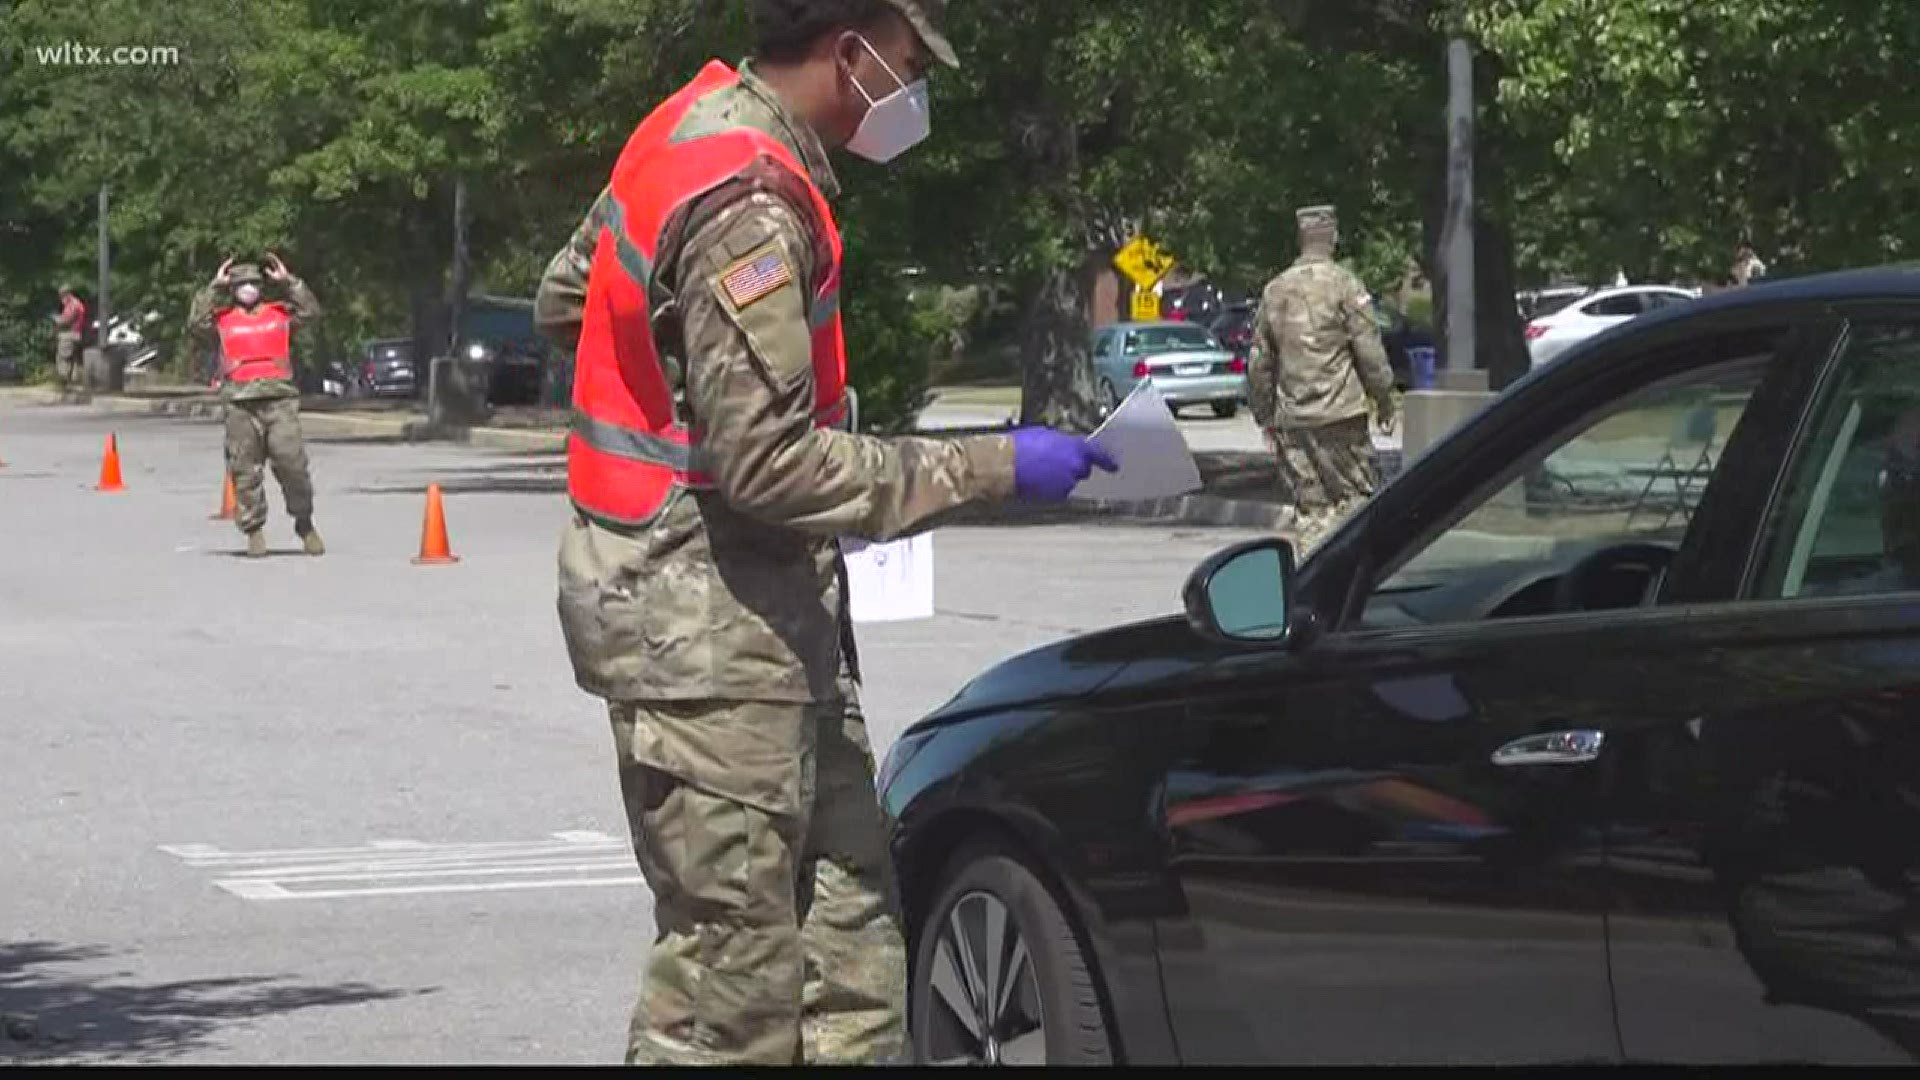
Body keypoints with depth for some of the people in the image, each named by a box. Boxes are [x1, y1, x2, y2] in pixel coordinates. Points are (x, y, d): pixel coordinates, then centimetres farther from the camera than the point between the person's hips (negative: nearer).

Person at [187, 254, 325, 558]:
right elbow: (196, 324, -4)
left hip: (279, 399, 0)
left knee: (292, 462, -5)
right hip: (240, 403, 0)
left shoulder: (280, 312, 15)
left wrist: (289, 281, 1)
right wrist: (213, 287, -1)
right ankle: (254, 531, 7)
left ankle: (305, 524, 11)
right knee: (246, 470, 0)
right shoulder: (223, 319, 11)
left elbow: (312, 312, 4)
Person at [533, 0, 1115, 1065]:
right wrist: (989, 467, -19)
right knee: (732, 965, -6)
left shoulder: (702, 125, 8)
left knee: (846, 915, 13)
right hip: (708, 623, -10)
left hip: (767, 612, 10)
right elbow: (770, 464, -24)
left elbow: (564, 298, 21)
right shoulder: (750, 201, -22)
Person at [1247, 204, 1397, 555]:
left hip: (1292, 418, 4)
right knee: (1353, 497, 1)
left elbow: (1259, 362, 13)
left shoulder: (1275, 290, 9)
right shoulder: (1344, 284, -6)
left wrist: (1264, 415, 21)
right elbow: (1370, 352, -8)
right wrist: (1385, 400, 3)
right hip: (1340, 414, -4)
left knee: (1308, 505, 8)